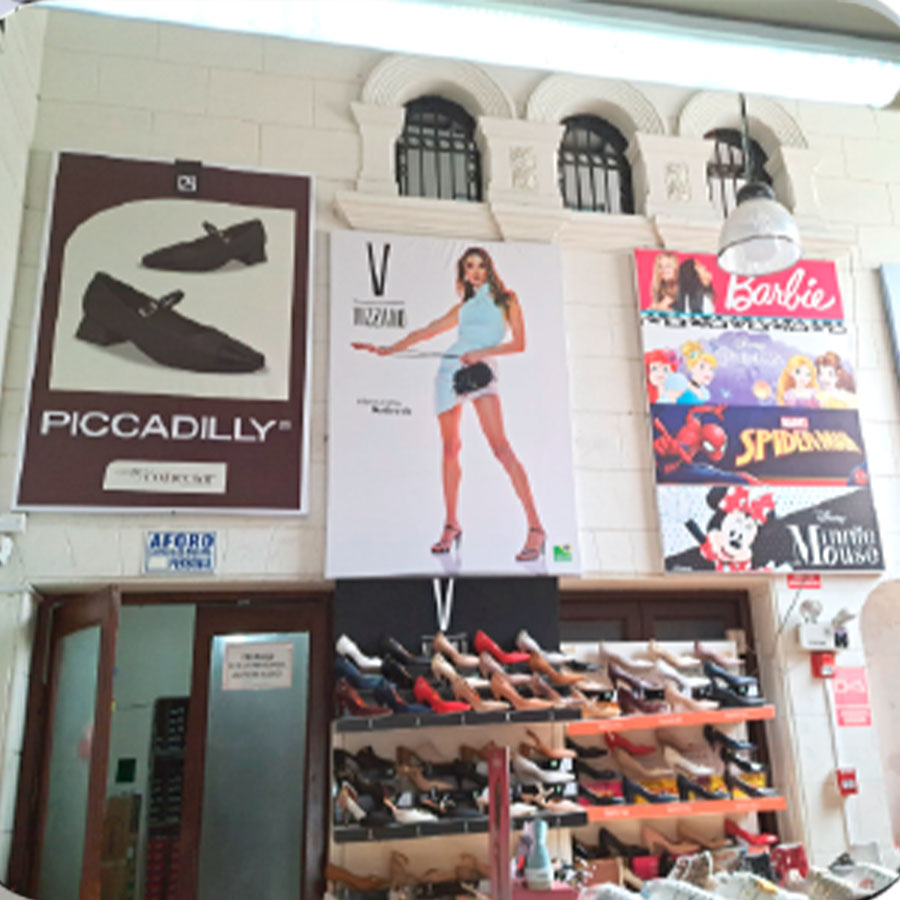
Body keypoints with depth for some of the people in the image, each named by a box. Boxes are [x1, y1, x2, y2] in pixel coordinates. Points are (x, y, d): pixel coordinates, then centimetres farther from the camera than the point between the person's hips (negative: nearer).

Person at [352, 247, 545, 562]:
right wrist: (388, 349, 19)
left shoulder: (506, 299, 11)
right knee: (450, 449, 3)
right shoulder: (463, 306, 22)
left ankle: (535, 528, -22)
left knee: (500, 446, -19)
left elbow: (519, 343, 1)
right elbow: (425, 332, 25)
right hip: (450, 368, 5)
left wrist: (482, 352, -12)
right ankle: (451, 525, 12)